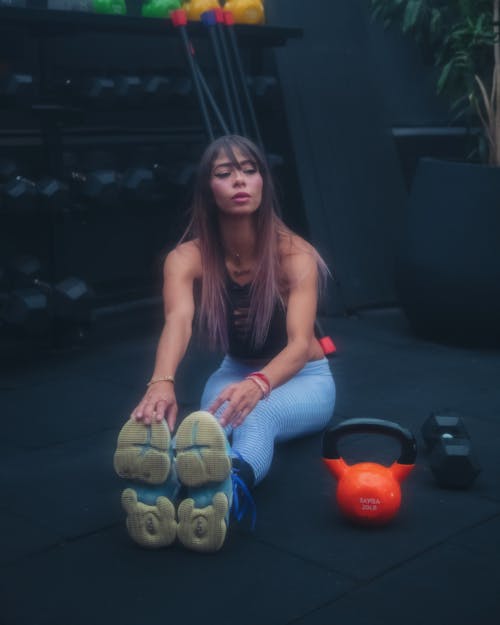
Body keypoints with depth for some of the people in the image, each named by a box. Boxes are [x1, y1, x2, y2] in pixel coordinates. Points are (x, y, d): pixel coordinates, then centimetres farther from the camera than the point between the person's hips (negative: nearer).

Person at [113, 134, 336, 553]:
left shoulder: (295, 254, -23)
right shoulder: (188, 257, -18)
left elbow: (300, 342, -36)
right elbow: (178, 321, -38)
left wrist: (258, 385, -60)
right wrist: (162, 383, -61)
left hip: (303, 378, -2)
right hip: (235, 372, 2)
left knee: (257, 415, -41)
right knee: (218, 422, -38)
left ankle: (225, 494, -74)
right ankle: (161, 491, -71)